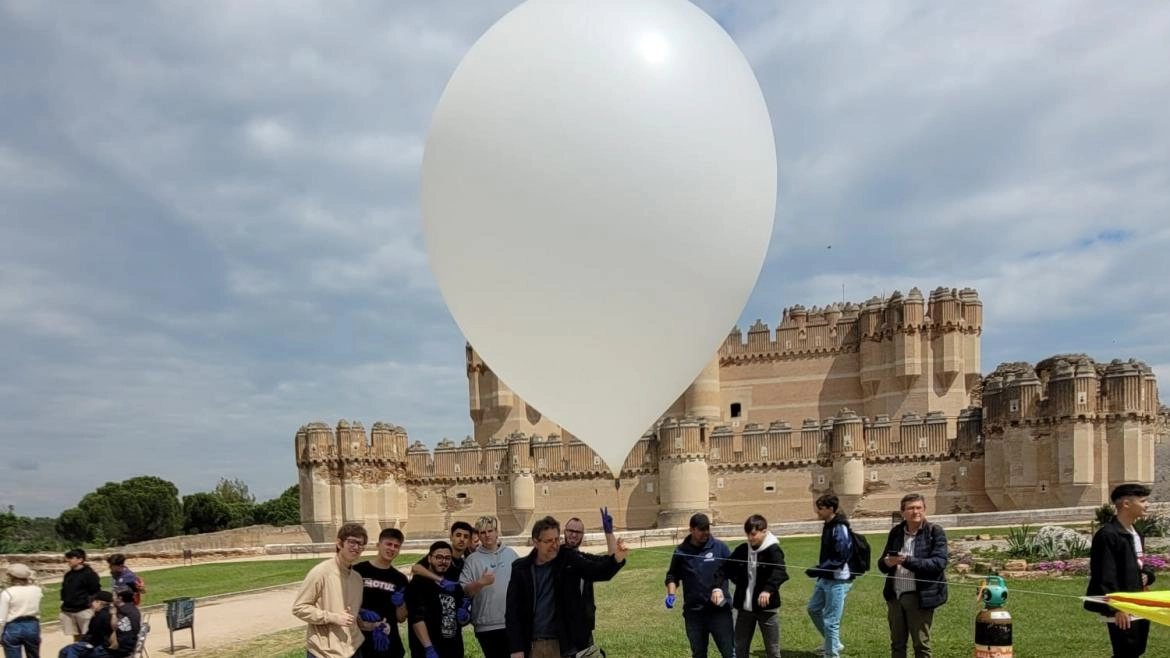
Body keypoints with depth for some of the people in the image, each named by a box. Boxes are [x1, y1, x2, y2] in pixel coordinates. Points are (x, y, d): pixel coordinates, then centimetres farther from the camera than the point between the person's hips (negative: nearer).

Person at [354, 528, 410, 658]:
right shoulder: (358, 571, -5)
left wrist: (400, 603, -10)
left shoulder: (400, 579, 8)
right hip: (360, 644, -4)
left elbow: (401, 618, 9)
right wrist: (360, 614, -18)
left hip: (390, 647, 4)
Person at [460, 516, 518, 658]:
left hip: (514, 622, 2)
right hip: (487, 626, -2)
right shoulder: (472, 560, -1)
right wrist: (480, 583, -23)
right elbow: (464, 591, -8)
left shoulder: (510, 554, 7)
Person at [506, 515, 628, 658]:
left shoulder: (568, 559, -3)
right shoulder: (521, 569, -1)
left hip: (564, 643, -1)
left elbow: (597, 570, -18)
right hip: (532, 646, 1)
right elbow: (513, 611, 0)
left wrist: (616, 558, -39)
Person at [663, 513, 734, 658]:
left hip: (720, 610, -2)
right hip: (694, 611, 2)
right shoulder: (681, 551, 2)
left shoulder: (719, 547, -3)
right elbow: (673, 575, 12)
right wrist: (671, 594, -3)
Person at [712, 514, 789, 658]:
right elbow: (726, 568, 2)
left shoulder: (773, 550, -12)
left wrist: (768, 590, -46)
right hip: (744, 607, 5)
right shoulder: (742, 550, 4)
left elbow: (780, 572, -28)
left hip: (767, 608, -5)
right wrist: (717, 587, -16)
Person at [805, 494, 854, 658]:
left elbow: (840, 559, -24)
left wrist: (817, 570, -20)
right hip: (826, 579, 10)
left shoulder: (840, 529, -20)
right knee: (814, 608, 22)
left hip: (838, 581, -10)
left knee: (831, 620, -4)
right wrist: (819, 571, 9)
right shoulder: (828, 526, 9)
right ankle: (833, 643, 36)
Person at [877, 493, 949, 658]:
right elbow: (882, 564, 11)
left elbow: (939, 563, -17)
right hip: (895, 595, 5)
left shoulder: (935, 532, -5)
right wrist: (887, 563, -14)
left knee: (921, 644, 4)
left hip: (919, 597, -5)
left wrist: (907, 561, -23)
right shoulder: (896, 532, 8)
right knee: (897, 644, 13)